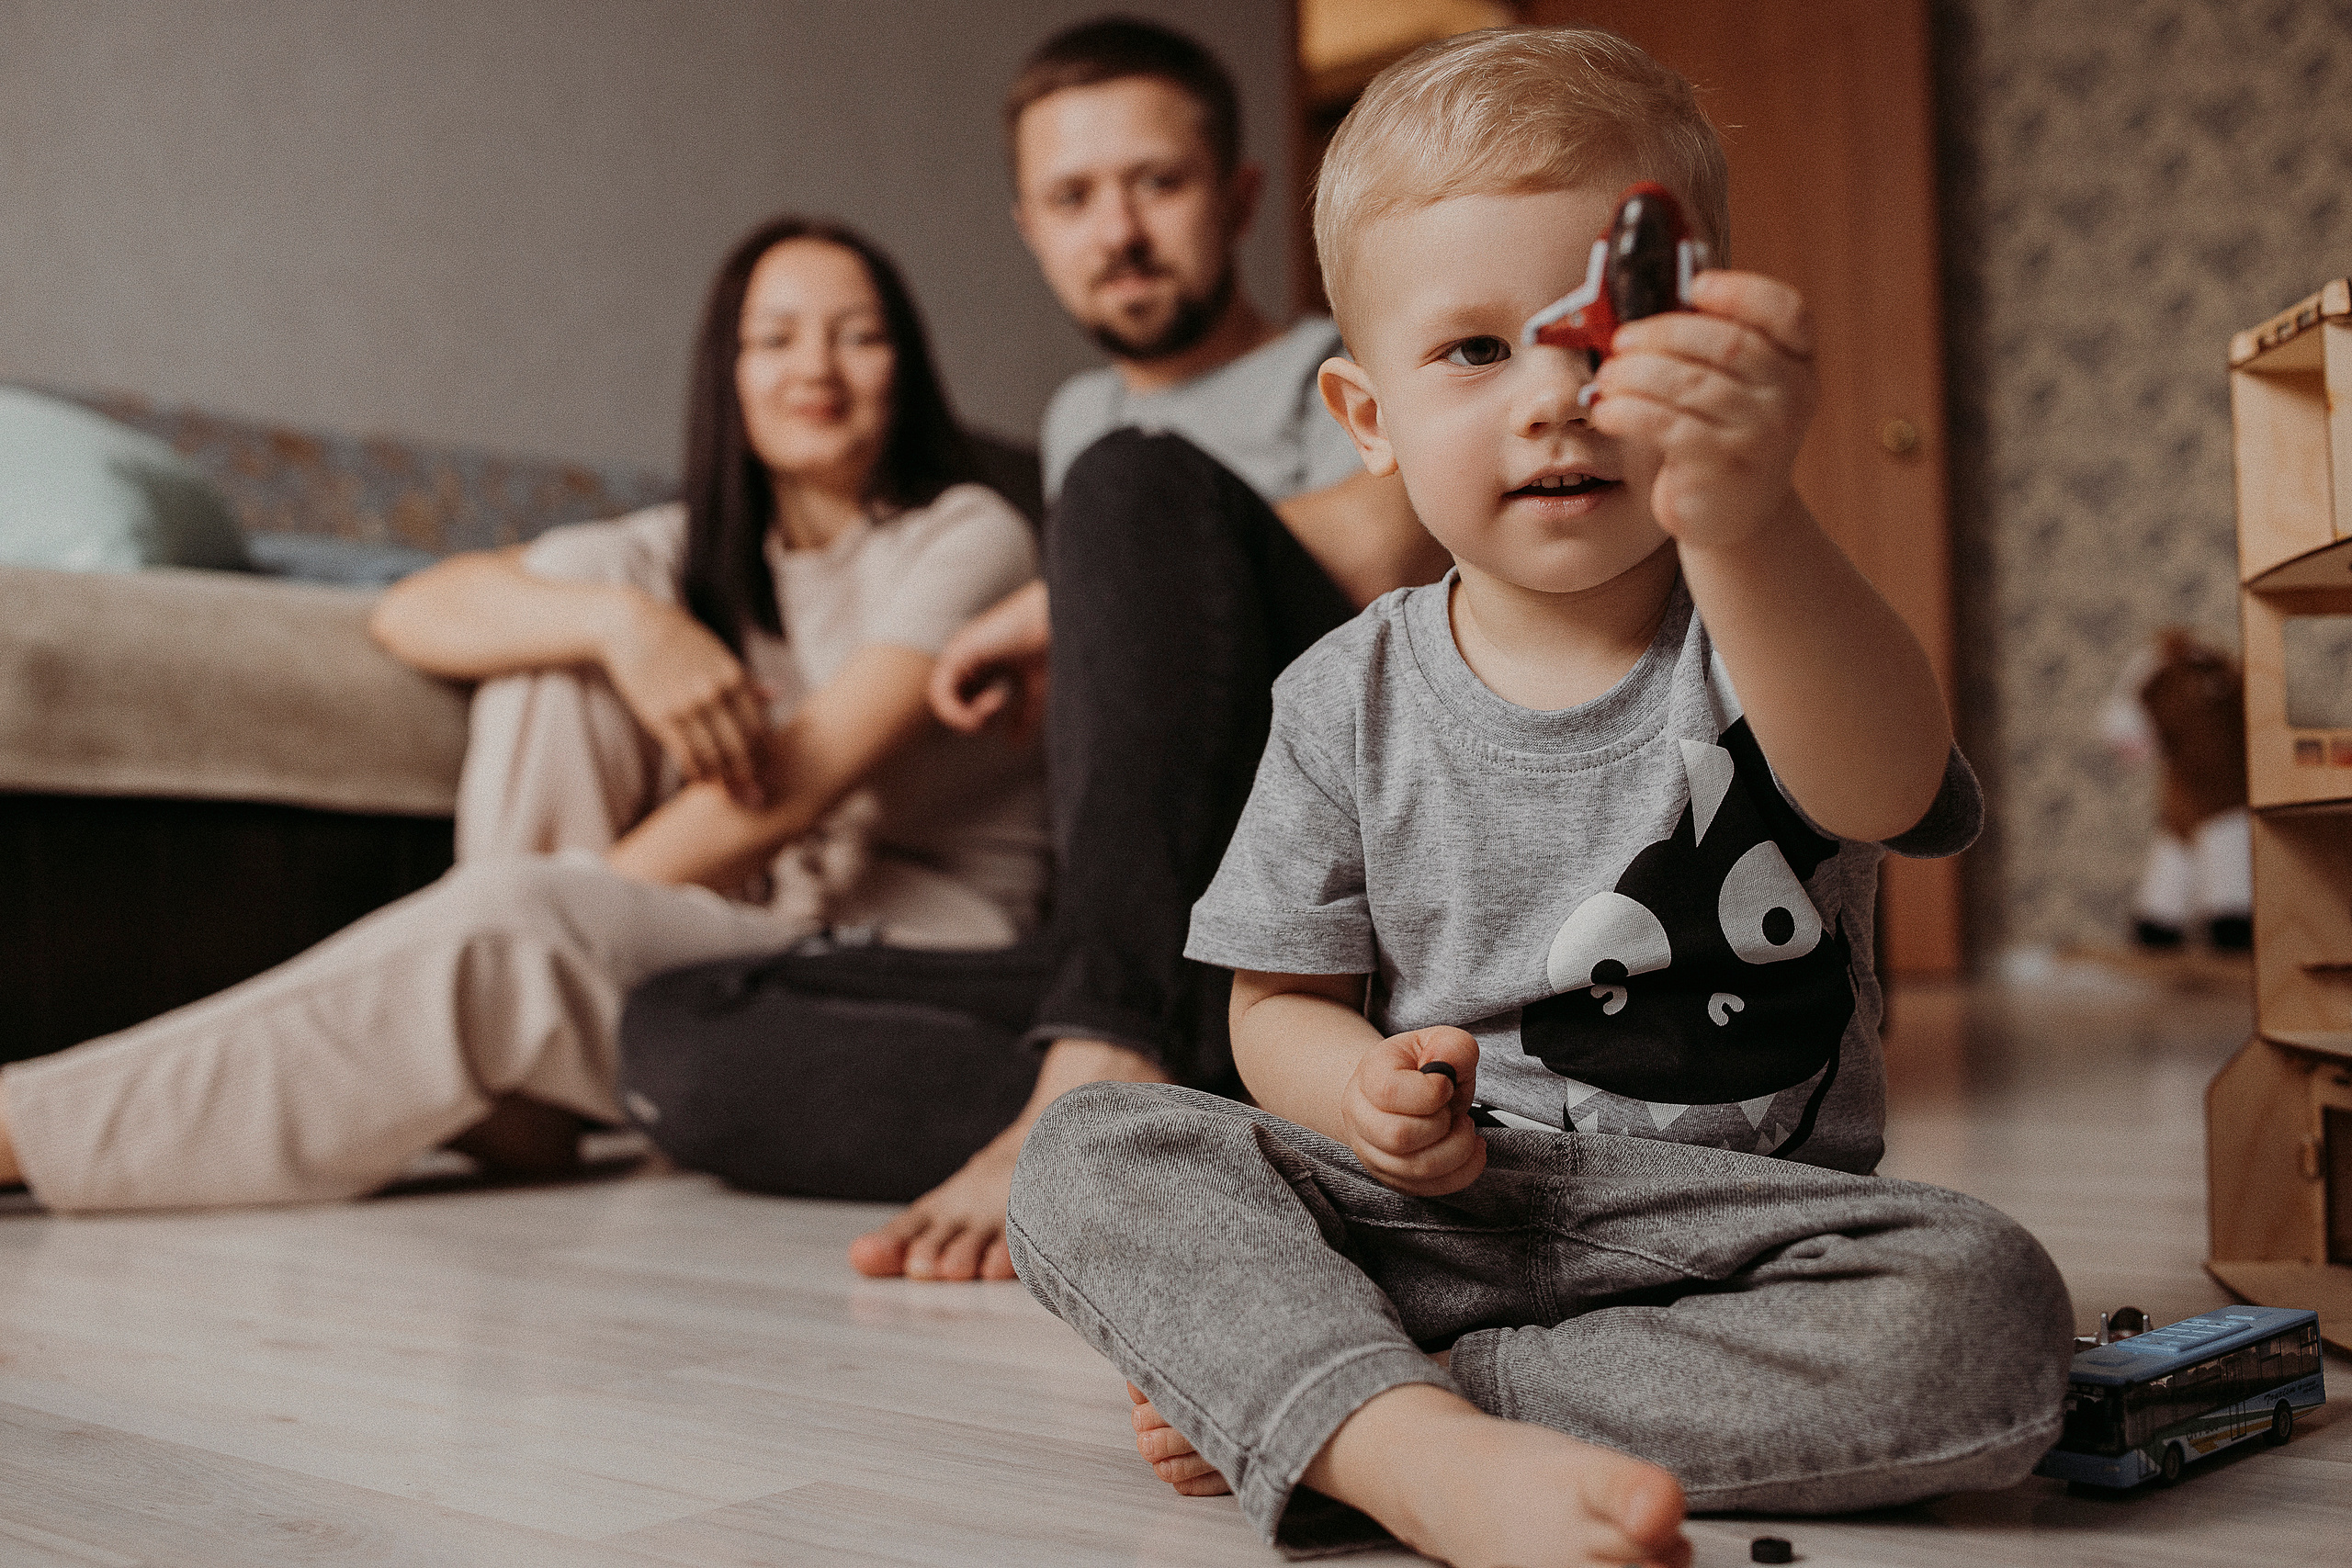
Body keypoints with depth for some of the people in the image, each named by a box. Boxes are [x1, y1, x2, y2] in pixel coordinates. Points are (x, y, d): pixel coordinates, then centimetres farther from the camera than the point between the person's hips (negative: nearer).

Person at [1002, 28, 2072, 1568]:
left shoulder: (1765, 628, -7)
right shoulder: (1351, 702, 0)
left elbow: (1881, 786, -32)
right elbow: (1282, 1002, 8)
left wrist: (1747, 520, -52)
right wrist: (1353, 1086, -17)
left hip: (1728, 1216, 0)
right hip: (1428, 1209, 1)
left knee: (1988, 1313, -30)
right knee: (1094, 1154, -18)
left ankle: (1286, 1395, -27)